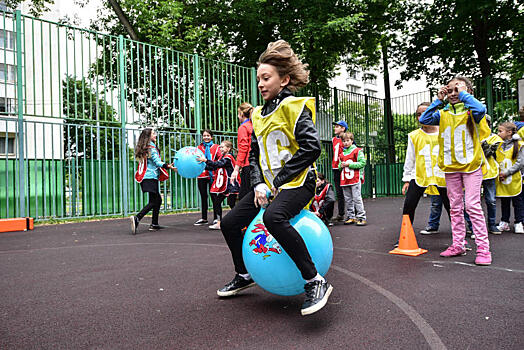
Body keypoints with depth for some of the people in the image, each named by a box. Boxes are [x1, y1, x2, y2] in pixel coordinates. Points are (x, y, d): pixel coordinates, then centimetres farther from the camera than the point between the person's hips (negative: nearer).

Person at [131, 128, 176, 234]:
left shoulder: (141, 148, 17)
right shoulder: (151, 147, -9)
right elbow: (157, 162, -16)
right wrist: (169, 166, -24)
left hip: (145, 177, 9)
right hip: (151, 177, -9)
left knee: (158, 199, 15)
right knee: (153, 201, -8)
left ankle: (154, 224, 15)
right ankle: (137, 218, -21)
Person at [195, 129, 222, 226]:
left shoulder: (216, 147, 4)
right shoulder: (199, 147, 12)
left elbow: (220, 159, -5)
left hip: (212, 174, -3)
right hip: (201, 175, 3)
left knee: (213, 196, -2)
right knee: (203, 196, 11)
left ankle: (216, 218, 7)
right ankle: (204, 218, 21)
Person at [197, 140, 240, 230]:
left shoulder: (228, 157, -12)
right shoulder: (223, 157, 17)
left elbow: (218, 164, -27)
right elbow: (214, 168, 14)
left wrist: (206, 160, -31)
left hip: (231, 185, -10)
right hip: (223, 186, 10)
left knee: (231, 204, -7)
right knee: (217, 202, 8)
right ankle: (218, 223, 14)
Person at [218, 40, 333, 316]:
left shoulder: (295, 106, -8)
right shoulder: (258, 115, 16)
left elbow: (311, 147, -19)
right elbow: (254, 154, 16)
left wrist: (279, 180, -18)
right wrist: (258, 183, -2)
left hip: (297, 182, -8)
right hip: (268, 185, 8)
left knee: (273, 217, -37)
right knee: (229, 223, 6)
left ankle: (315, 282, -25)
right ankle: (244, 275, 28)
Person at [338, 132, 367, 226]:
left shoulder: (357, 151, -2)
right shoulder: (341, 153, 15)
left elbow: (362, 163, -10)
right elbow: (339, 165, 23)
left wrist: (349, 164, -14)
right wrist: (341, 166, -1)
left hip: (355, 179, -6)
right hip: (344, 180, 6)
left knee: (357, 198, -7)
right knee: (347, 199, 9)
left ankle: (361, 217, -1)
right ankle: (351, 217, 17)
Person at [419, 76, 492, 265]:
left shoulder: (470, 111, -2)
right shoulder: (443, 113, 9)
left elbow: (480, 110, -24)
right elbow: (424, 120, -3)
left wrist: (464, 94, -12)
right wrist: (438, 100, -2)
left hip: (471, 165, -4)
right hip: (450, 167, 5)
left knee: (472, 205, -9)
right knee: (455, 207, 9)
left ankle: (483, 248, -1)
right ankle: (458, 245, 18)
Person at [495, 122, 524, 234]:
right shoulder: (499, 145, 6)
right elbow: (496, 160, 11)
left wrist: (506, 172, -17)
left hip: (514, 179, -4)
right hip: (501, 180, 4)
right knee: (504, 202, 11)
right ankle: (504, 223, 21)